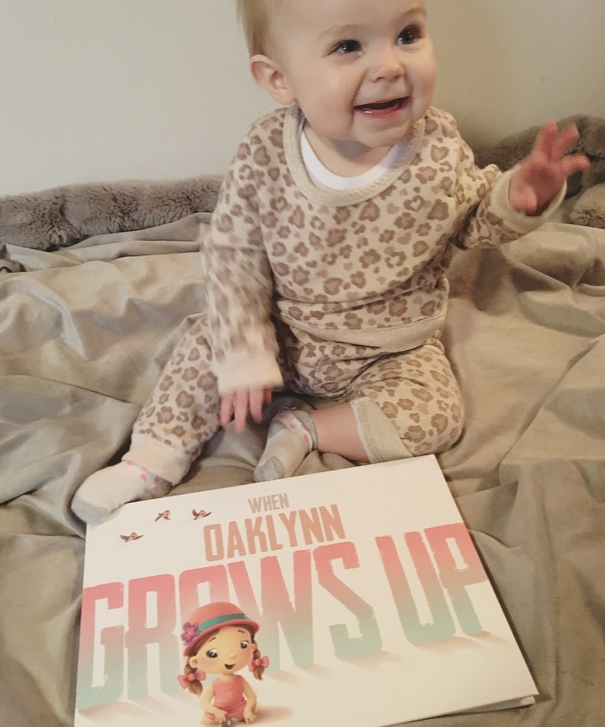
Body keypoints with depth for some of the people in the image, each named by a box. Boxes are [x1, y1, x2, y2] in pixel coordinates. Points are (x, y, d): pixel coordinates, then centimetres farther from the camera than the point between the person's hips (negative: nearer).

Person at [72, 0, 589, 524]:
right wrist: (244, 356, -16)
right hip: (286, 337, 1)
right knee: (210, 343, -7)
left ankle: (305, 430, -6)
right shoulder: (264, 157, -22)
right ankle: (153, 459, 7)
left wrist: (519, 197, -22)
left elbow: (473, 220, 0)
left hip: (394, 353, 0)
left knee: (434, 417, -19)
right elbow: (233, 256, -14)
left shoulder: (439, 150, -18)